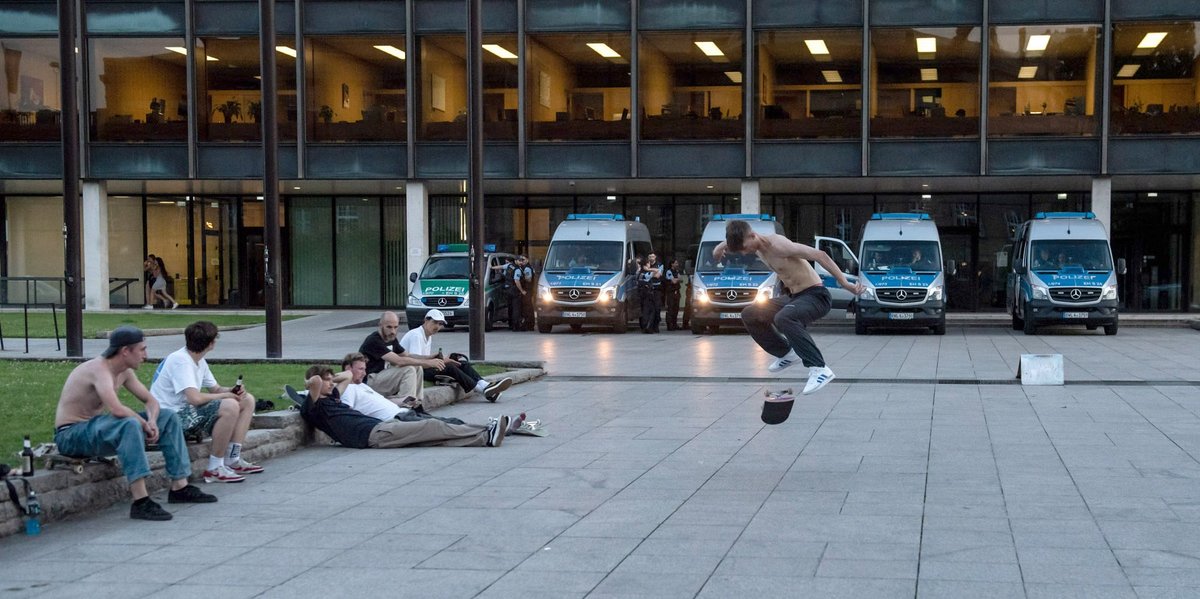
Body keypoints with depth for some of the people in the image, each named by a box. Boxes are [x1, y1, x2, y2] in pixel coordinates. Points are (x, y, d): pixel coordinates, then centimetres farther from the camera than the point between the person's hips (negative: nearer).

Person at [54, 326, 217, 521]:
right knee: (130, 424, -39)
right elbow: (117, 409, -39)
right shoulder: (100, 369, -25)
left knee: (168, 417, 7)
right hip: (71, 435, -10)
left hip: (95, 427, 10)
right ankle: (140, 502, -41)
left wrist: (152, 421, -11)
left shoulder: (124, 372, 4)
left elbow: (151, 400, 11)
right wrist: (144, 423, -23)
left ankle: (179, 488, 9)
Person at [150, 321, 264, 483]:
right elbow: (195, 398, -31)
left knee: (247, 400, 8)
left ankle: (233, 460, 4)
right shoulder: (180, 360, -20)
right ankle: (214, 469, -21)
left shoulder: (199, 361, 10)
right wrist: (225, 396, -15)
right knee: (230, 406, -31)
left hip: (189, 410, 10)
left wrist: (232, 391, -4)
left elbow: (215, 389, 20)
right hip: (171, 418, -10)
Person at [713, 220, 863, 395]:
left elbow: (819, 255, -25)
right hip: (793, 296, 9)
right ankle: (786, 353, 24)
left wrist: (845, 283, -28)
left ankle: (819, 369, -36)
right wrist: (722, 246, 15)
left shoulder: (778, 245, -24)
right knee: (749, 315, 12)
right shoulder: (756, 243, 3)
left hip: (815, 295, -9)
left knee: (783, 319, -37)